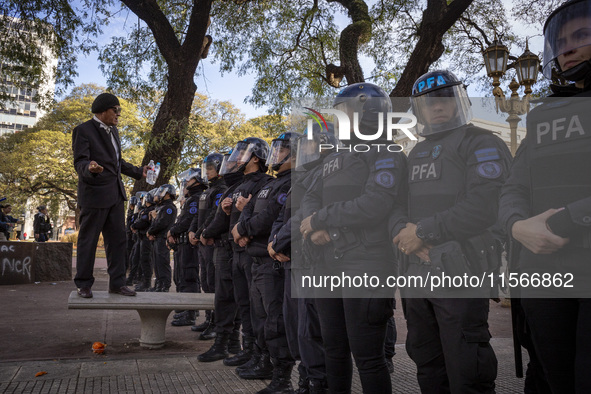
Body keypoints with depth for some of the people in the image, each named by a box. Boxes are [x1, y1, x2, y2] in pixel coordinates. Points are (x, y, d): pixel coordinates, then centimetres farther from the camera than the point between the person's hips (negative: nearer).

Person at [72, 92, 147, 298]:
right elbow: (80, 162, -16)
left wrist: (139, 172, 23)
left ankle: (117, 283, 15)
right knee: (88, 240, 1)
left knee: (117, 240, 8)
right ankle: (83, 285, 11)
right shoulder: (83, 131, -8)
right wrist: (90, 168, -37)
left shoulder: (112, 130, 18)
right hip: (94, 194, -8)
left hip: (115, 195, 8)